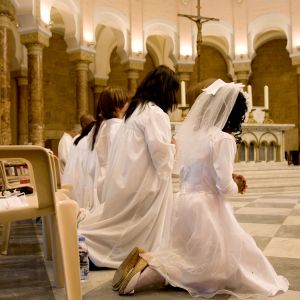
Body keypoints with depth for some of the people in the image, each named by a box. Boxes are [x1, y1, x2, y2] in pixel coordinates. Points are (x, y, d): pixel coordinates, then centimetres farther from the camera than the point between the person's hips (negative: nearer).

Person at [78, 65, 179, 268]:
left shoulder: (136, 110, 16)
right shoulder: (155, 114, -14)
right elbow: (160, 152, -21)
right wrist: (172, 146, -3)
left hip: (128, 180, 9)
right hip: (144, 182, -9)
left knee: (124, 224, 16)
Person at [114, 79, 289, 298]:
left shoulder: (195, 133, 7)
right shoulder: (223, 139, -16)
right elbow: (224, 186, -17)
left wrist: (229, 178, 13)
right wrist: (236, 186, 4)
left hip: (186, 202, 8)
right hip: (206, 206, -8)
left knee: (193, 259, 23)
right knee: (213, 266, 7)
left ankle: (147, 260, 2)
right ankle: (149, 268, -9)